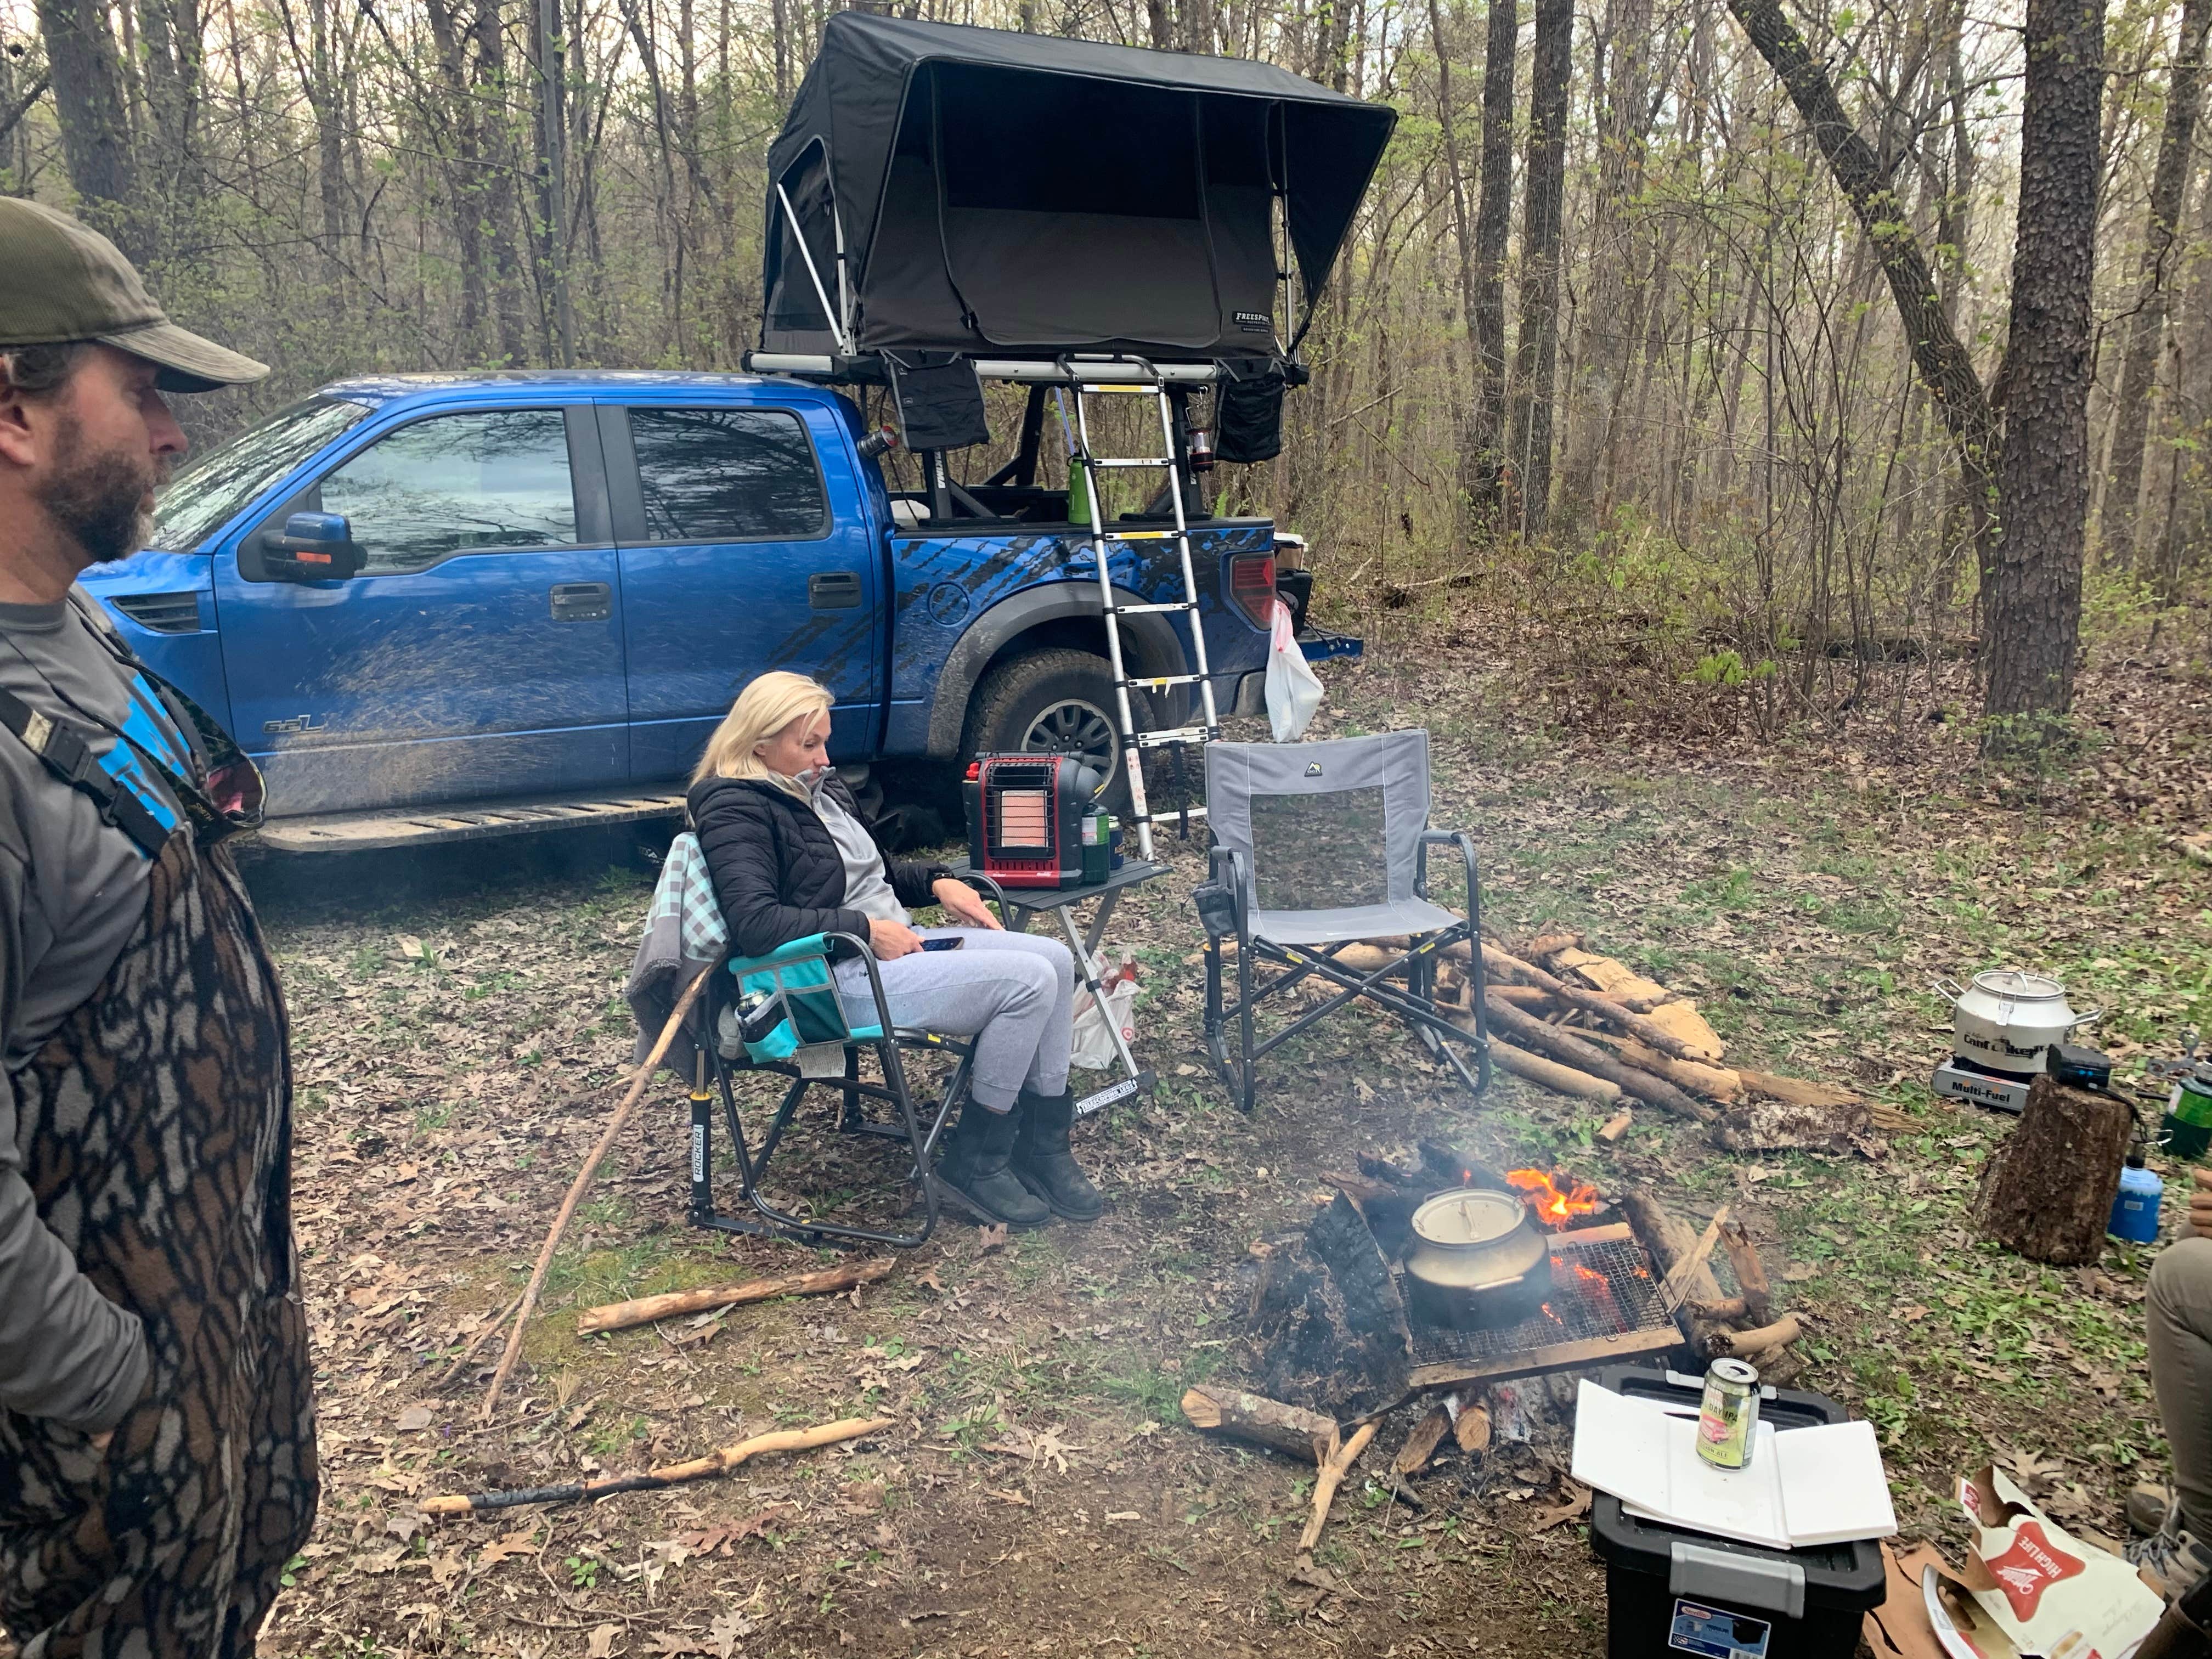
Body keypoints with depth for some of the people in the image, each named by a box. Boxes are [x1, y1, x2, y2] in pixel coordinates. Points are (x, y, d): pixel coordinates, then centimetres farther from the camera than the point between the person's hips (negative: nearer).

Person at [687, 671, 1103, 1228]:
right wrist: (866, 929, -22)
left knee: (1055, 959, -4)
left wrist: (937, 881, 8)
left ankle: (1043, 1146, 2)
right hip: (839, 978, -10)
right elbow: (755, 924, -25)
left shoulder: (820, 785, 16)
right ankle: (974, 1158, -6)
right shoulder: (735, 810, -11)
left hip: (894, 942, 10)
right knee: (1029, 981, -20)